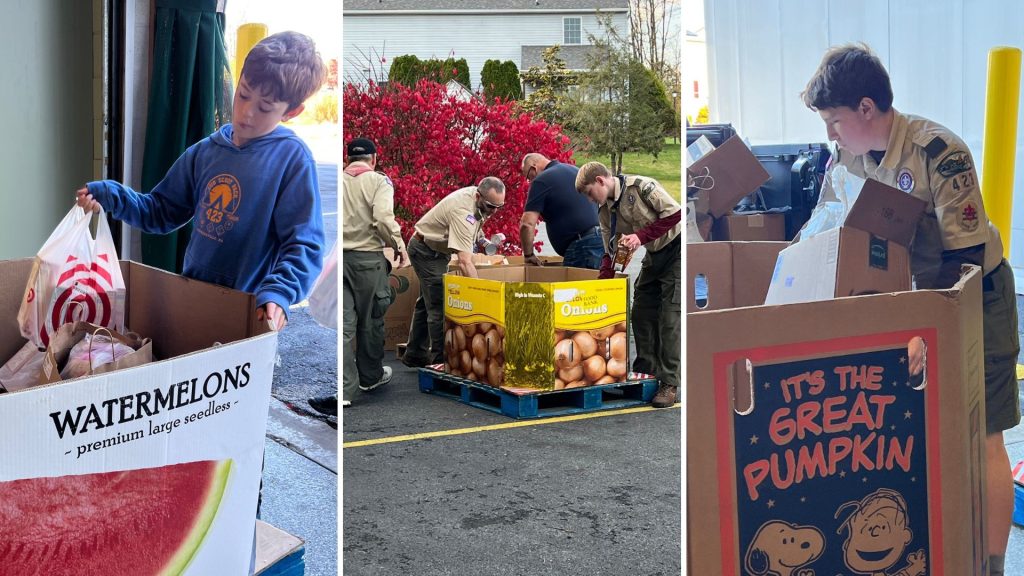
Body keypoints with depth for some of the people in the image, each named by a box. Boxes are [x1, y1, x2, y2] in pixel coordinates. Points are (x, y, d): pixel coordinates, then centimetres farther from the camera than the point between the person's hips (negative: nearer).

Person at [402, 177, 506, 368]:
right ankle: (441, 359, -7)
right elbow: (465, 262, -44)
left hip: (436, 250, 10)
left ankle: (415, 355, 28)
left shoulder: (478, 195, -10)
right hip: (426, 250, -10)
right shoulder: (463, 211, -37)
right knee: (440, 307, -12)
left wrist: (482, 239, 1)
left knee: (428, 302, 17)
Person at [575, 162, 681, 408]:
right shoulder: (605, 210, 2)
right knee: (641, 312, 7)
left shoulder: (640, 186, -20)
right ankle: (645, 371, 21)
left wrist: (641, 236, -25)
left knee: (670, 316, -10)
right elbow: (610, 251, 7)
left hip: (676, 249, -8)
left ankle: (669, 383, -5)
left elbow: (675, 213, -22)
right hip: (654, 256, 8)